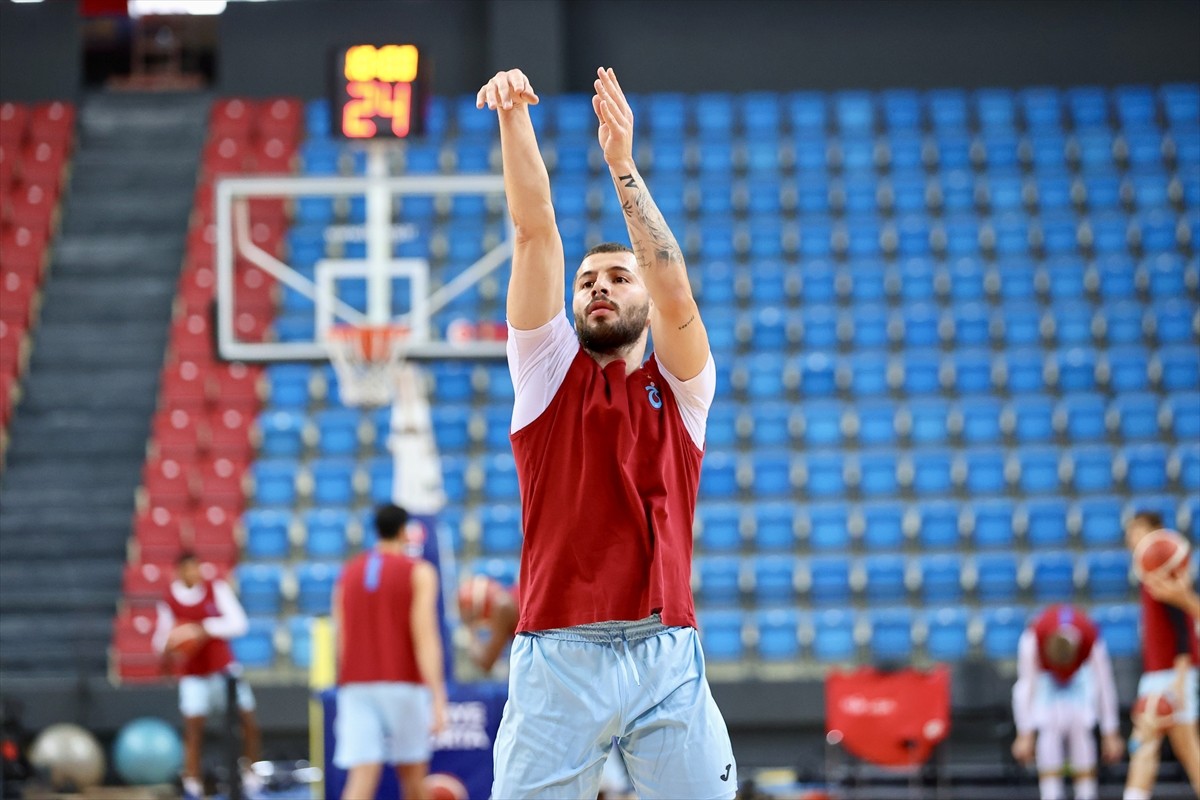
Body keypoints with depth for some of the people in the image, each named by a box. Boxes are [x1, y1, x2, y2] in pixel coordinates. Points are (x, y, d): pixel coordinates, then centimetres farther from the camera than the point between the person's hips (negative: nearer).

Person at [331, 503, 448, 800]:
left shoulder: (348, 573, 12)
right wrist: (438, 698, -16)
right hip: (403, 684, -3)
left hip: (355, 686, 3)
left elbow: (342, 641, 12)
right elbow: (425, 637, -11)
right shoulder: (419, 572, 0)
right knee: (412, 773, 12)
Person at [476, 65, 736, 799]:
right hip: (558, 657, 0)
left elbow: (675, 293, -4)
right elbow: (535, 233, 4)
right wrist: (514, 118, -6)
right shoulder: (550, 372, 14)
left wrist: (623, 165, -10)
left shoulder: (680, 388, 14)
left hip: (668, 658, 1)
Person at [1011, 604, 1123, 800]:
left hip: (1079, 675, 0)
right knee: (1050, 727, -21)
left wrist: (1111, 734, -20)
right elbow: (1026, 686, -32)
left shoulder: (1093, 643, -37)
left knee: (1080, 726, -19)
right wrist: (1025, 734, -31)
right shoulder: (1032, 639, -39)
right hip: (1045, 678, 0)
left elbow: (1105, 687, -26)